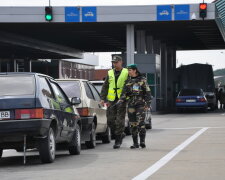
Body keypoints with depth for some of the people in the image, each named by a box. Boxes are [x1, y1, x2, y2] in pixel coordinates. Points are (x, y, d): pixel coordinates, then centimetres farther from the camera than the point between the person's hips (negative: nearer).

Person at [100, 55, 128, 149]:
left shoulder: (126, 73, 1)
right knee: (110, 120, 1)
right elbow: (105, 87, 13)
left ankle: (118, 141, -1)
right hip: (111, 100, 4)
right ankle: (120, 134, 22)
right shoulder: (110, 73, 13)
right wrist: (102, 98, 2)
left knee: (120, 120, -6)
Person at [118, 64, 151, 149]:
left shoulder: (142, 80, 2)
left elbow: (147, 92, 2)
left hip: (140, 104, -4)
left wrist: (148, 103, -6)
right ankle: (135, 143, 9)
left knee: (140, 122, -17)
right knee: (133, 124, 3)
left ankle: (142, 141, -13)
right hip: (131, 105, 4)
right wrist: (121, 100, -13)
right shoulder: (128, 81, 12)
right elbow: (124, 92, 6)